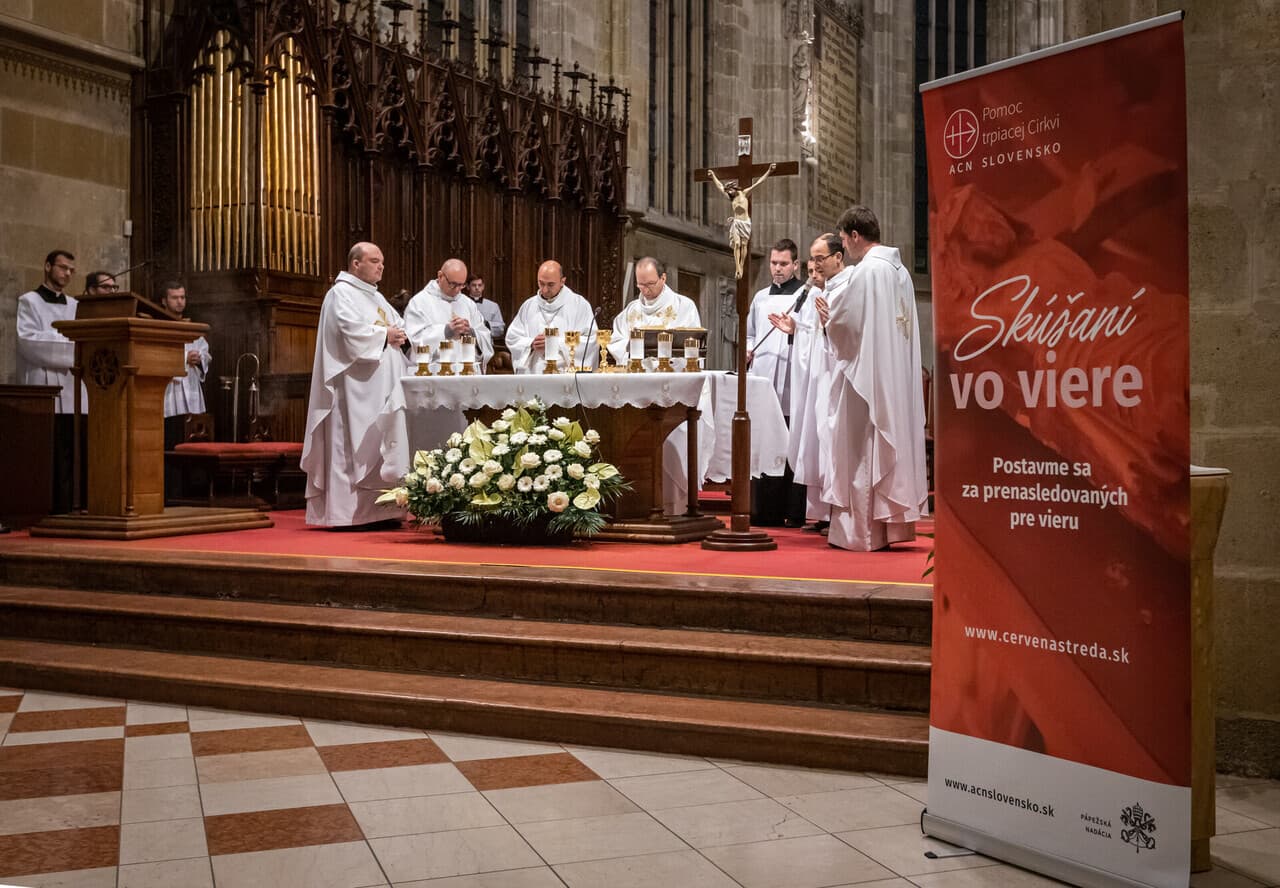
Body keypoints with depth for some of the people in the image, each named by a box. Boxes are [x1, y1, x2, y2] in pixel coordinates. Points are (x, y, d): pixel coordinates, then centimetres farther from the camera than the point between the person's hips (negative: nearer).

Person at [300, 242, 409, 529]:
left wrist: (401, 335, -3)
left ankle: (378, 511, 8)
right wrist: (385, 335, -10)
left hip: (381, 386, 9)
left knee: (381, 443, 6)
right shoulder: (341, 293, -6)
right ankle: (348, 513, -8)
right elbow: (351, 330, -20)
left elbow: (399, 324, 19)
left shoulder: (376, 296, 22)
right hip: (355, 385, -9)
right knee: (354, 444, -10)